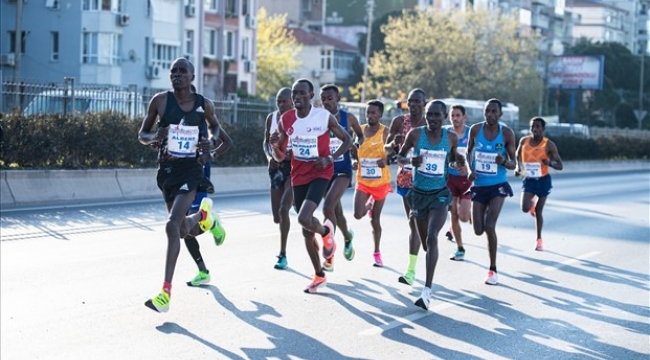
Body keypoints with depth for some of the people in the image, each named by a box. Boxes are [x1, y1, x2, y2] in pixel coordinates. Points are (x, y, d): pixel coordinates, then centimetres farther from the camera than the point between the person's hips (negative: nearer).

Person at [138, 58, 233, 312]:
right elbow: (142, 135, 5)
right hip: (167, 169, 3)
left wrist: (212, 141, -2)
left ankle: (166, 292, -16)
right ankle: (203, 218, 54)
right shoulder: (160, 101, -3)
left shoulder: (204, 105, -2)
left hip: (190, 170, -3)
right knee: (183, 229, 15)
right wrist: (154, 136, -18)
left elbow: (215, 125, 20)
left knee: (172, 226, -19)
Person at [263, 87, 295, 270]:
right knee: (277, 216, 6)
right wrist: (270, 156, -6)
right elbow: (266, 142, 14)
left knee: (284, 209, -19)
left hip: (294, 167, -5)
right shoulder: (271, 118, 6)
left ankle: (283, 255, -12)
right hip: (277, 168, 5)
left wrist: (293, 154, -23)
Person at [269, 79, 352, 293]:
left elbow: (347, 140, 1)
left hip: (320, 173, -5)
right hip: (298, 176, 5)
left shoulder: (325, 117, -10)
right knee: (306, 230, 10)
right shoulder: (286, 120, 0)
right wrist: (274, 146, -16)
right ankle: (319, 275, 27)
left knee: (304, 218, -26)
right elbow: (279, 157, 7)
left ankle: (326, 231, 10)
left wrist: (330, 158, -14)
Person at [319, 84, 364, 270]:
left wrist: (356, 144, -5)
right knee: (337, 211, 14)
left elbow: (360, 135, 16)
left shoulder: (348, 118, -2)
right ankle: (347, 237, 44)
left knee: (327, 207, -20)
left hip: (343, 170, -3)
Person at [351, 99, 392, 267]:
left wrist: (386, 160, -34)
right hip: (362, 180, 3)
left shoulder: (385, 132, -10)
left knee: (375, 218, 5)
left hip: (380, 181, -3)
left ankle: (377, 252, 20)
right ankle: (368, 207, 27)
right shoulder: (359, 130, 2)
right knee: (358, 214, -12)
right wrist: (354, 162, -8)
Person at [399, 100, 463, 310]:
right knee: (425, 242, 13)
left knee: (432, 237, -21)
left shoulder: (451, 137, -3)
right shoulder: (416, 134, -6)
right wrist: (410, 161, -18)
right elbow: (400, 156, 4)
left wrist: (457, 163, -10)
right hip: (419, 193, 2)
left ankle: (427, 290, -25)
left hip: (440, 194, -2)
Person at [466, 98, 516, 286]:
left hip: (498, 186, -2)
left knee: (489, 227, -15)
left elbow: (513, 164, -2)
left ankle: (493, 270, -1)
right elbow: (468, 152, 14)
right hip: (479, 185, 3)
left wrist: (504, 161, -25)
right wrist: (470, 170, -4)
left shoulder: (506, 133, -8)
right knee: (478, 230, 1)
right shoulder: (475, 129, -3)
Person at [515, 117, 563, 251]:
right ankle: (533, 202, 23)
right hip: (528, 180, 2)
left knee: (538, 212, 5)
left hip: (543, 180, -1)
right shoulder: (524, 141, -4)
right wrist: (517, 167, -3)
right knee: (525, 208, -17)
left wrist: (550, 163, -30)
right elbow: (517, 156, 16)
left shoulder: (549, 145, -12)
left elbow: (560, 166, -10)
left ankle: (539, 239, 24)